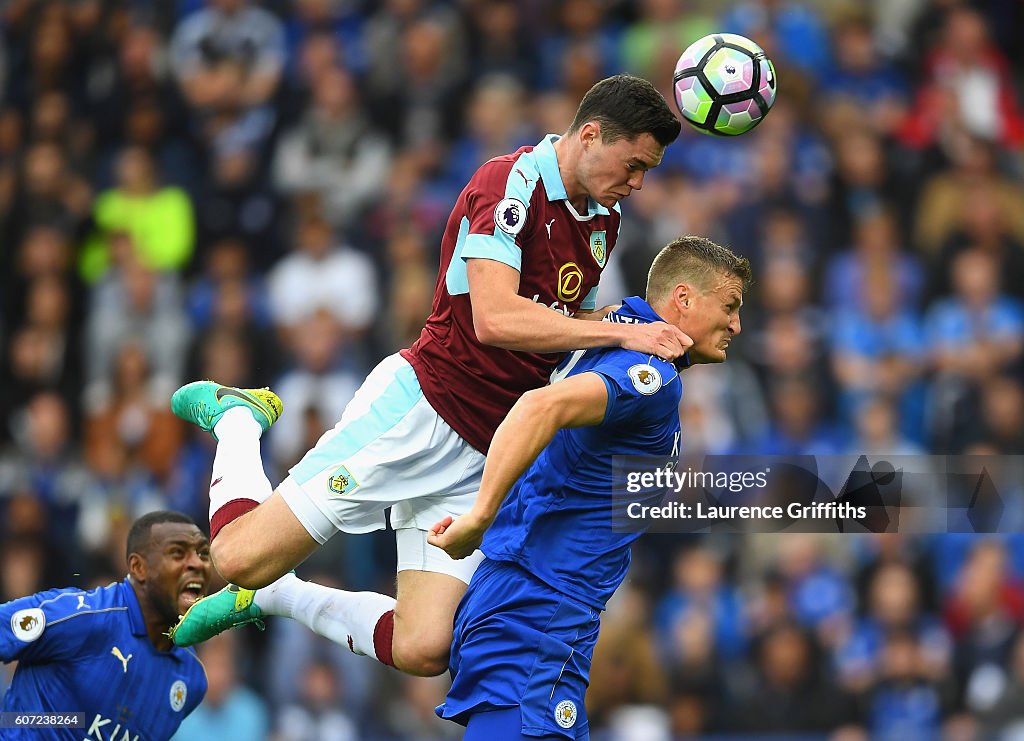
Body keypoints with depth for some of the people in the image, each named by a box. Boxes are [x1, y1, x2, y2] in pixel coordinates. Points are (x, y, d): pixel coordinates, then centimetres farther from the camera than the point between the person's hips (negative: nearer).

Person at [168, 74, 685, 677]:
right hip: (423, 410, -7)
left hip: (487, 457, 7)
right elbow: (495, 320, -28)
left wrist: (657, 340, 8)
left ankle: (272, 597, 17)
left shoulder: (605, 218, 12)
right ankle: (237, 418, 23)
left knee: (423, 651, -9)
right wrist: (622, 332, -29)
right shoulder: (510, 182, -15)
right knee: (241, 557, -10)